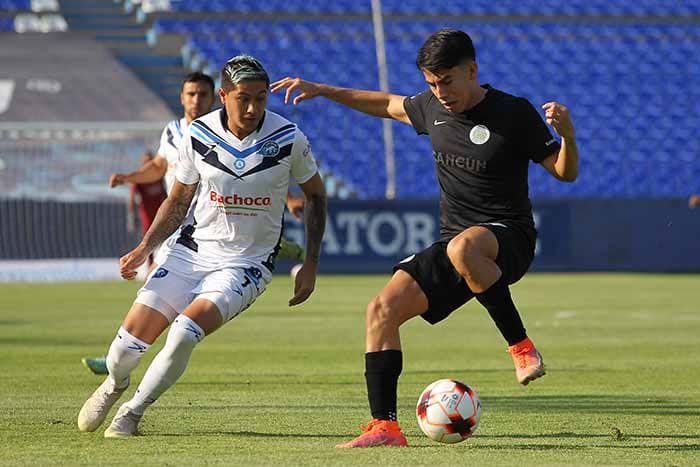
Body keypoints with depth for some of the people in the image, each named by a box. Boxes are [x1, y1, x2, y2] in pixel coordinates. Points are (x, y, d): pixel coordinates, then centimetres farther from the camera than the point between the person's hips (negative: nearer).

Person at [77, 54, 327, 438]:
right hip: (192, 251, 2)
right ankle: (114, 385, 31)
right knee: (128, 344, -7)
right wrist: (145, 247, -4)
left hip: (247, 264, -2)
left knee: (184, 333, -27)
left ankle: (133, 412, -2)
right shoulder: (198, 135, -6)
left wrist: (311, 264, 2)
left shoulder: (288, 139, -11)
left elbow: (315, 195, 6)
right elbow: (178, 200, 9)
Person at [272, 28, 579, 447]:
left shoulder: (514, 114, -10)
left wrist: (567, 135, -27)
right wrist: (322, 90, 26)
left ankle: (521, 346, -25)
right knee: (382, 309, -11)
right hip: (453, 244, 6)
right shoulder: (431, 108, 6)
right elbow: (389, 105, 28)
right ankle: (385, 427, -8)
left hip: (509, 239, -6)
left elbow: (565, 173, -6)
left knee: (462, 248, -42)